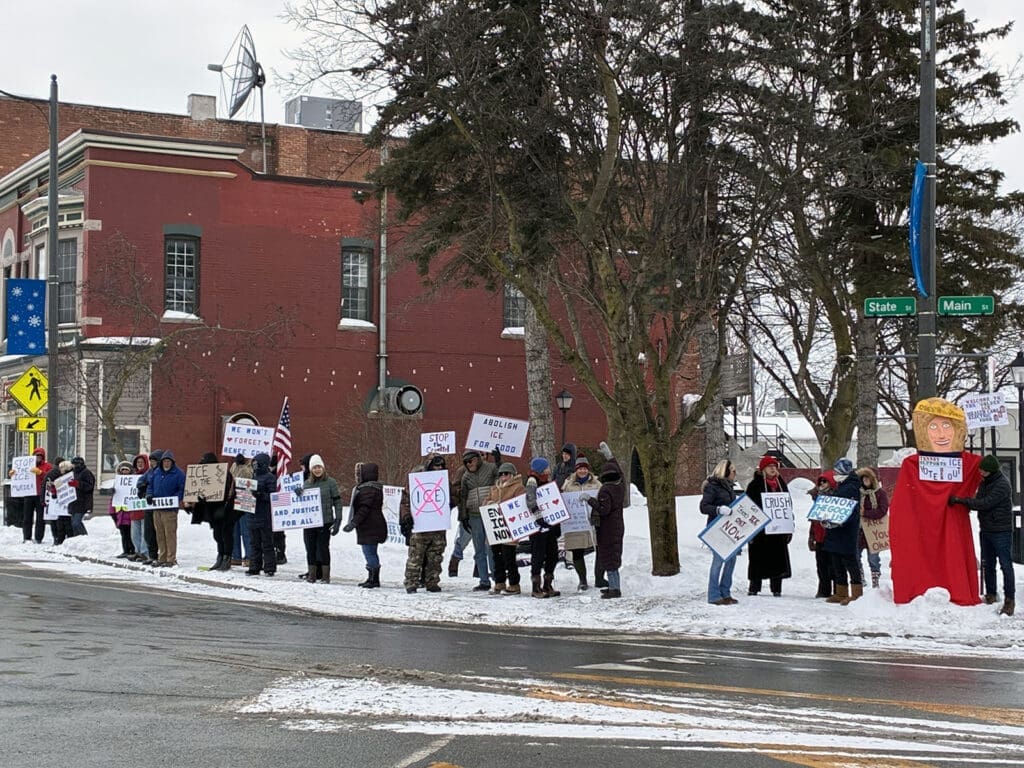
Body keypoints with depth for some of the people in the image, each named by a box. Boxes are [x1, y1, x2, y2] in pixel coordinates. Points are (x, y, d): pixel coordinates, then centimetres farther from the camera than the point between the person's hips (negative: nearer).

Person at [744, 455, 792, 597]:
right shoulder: (755, 485, -3)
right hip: (759, 529, -4)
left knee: (778, 558, 5)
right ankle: (754, 586, 11)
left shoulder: (781, 484, 12)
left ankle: (776, 588, 11)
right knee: (758, 558, 1)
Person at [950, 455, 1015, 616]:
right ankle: (991, 595, 26)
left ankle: (1009, 600, -7)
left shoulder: (1002, 485, -17)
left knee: (1005, 565, -7)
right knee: (987, 565, 14)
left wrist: (961, 500, -22)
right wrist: (961, 502, -4)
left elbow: (985, 504, -24)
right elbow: (978, 501, 15)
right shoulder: (984, 483, 9)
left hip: (1001, 531, -8)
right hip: (986, 530, 8)